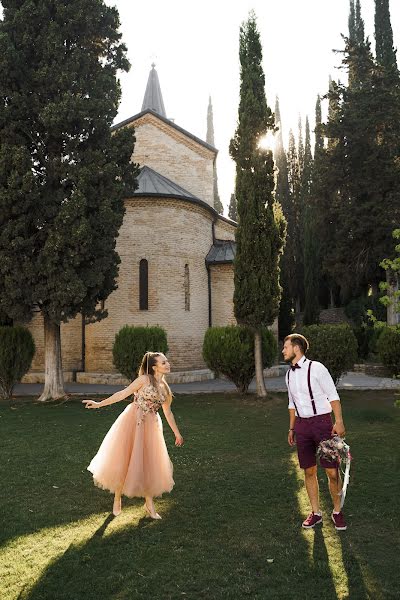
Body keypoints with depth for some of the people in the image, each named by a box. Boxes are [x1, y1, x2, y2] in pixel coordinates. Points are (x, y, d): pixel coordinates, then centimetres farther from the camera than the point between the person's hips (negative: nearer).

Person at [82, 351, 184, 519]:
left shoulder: (165, 388, 8)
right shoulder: (144, 379, -10)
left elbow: (168, 412, 18)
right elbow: (123, 394, -10)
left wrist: (177, 433, 24)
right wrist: (99, 404, -15)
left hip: (151, 426, 5)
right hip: (133, 422, -5)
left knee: (149, 463, 7)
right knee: (125, 460, 3)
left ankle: (149, 503, 21)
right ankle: (117, 500, 23)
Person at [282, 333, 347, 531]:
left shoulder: (316, 368, -10)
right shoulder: (289, 374, 10)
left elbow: (333, 395, -9)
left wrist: (339, 421, -16)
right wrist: (291, 428, 19)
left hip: (322, 421, -5)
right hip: (302, 424, 6)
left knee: (332, 472, -1)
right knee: (309, 471, 10)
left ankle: (337, 511, 19)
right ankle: (315, 513, 24)